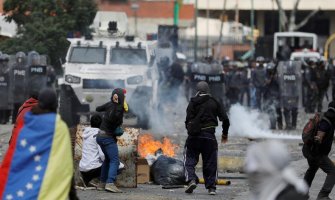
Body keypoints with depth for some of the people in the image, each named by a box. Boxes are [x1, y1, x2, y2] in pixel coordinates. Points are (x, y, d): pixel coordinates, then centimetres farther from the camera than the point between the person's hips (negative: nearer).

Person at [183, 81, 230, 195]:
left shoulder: (193, 102, 0)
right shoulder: (215, 103, 8)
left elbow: (189, 119, -7)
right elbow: (225, 119, 5)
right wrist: (225, 133, 19)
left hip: (195, 136, -2)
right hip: (210, 136, 2)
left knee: (190, 160, 7)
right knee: (210, 162, 9)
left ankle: (191, 180, -15)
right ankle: (211, 187, 6)